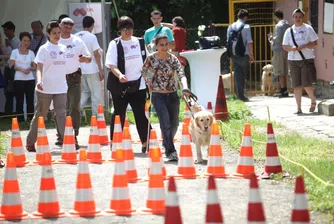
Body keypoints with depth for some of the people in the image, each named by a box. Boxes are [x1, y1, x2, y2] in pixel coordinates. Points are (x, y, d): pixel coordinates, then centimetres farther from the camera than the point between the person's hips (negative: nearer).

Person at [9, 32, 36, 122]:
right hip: (19, 80, -3)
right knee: (19, 101, -3)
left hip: (30, 79, 3)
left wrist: (30, 69, -12)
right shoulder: (15, 52, 3)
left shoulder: (31, 53, 11)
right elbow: (11, 65, -3)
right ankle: (20, 120, -1)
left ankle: (31, 118, 3)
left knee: (30, 101, 0)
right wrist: (21, 69, -16)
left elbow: (34, 67, 10)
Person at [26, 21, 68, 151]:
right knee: (40, 115, 5)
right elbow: (39, 68, -11)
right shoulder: (44, 49, -5)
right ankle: (30, 142, 17)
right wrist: (39, 81, -29)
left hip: (61, 88, 4)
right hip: (45, 89, -4)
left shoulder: (63, 49, 10)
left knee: (62, 114, -6)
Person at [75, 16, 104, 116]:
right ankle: (96, 116, 3)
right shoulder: (92, 37, -11)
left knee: (84, 92, 18)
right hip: (92, 70, -5)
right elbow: (96, 54, -11)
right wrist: (101, 70, -7)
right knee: (96, 93, 3)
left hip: (80, 69, 5)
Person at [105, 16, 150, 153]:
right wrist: (119, 75, -30)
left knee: (141, 114, -2)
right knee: (119, 113, 5)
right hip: (119, 85, -2)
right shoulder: (115, 44, -3)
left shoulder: (140, 42, 8)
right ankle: (114, 141, 16)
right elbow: (111, 64, -12)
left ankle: (145, 142, 0)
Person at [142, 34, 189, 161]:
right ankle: (171, 151, -14)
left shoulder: (173, 59, -5)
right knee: (166, 124, -15)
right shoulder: (151, 58, -4)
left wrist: (185, 87, -35)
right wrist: (148, 80, -3)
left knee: (174, 124, 13)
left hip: (172, 95, 2)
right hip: (158, 95, -2)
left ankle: (166, 144, 40)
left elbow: (181, 74, -18)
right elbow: (143, 71, 15)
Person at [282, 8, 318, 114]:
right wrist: (292, 48, -11)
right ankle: (299, 108, 7)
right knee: (297, 85, 1)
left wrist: (304, 46, -15)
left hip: (307, 59, -3)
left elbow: (315, 42, 0)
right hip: (293, 60, 3)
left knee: (307, 84, -8)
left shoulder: (308, 28, 4)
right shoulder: (289, 31, 11)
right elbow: (284, 46, 10)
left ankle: (313, 101, 18)